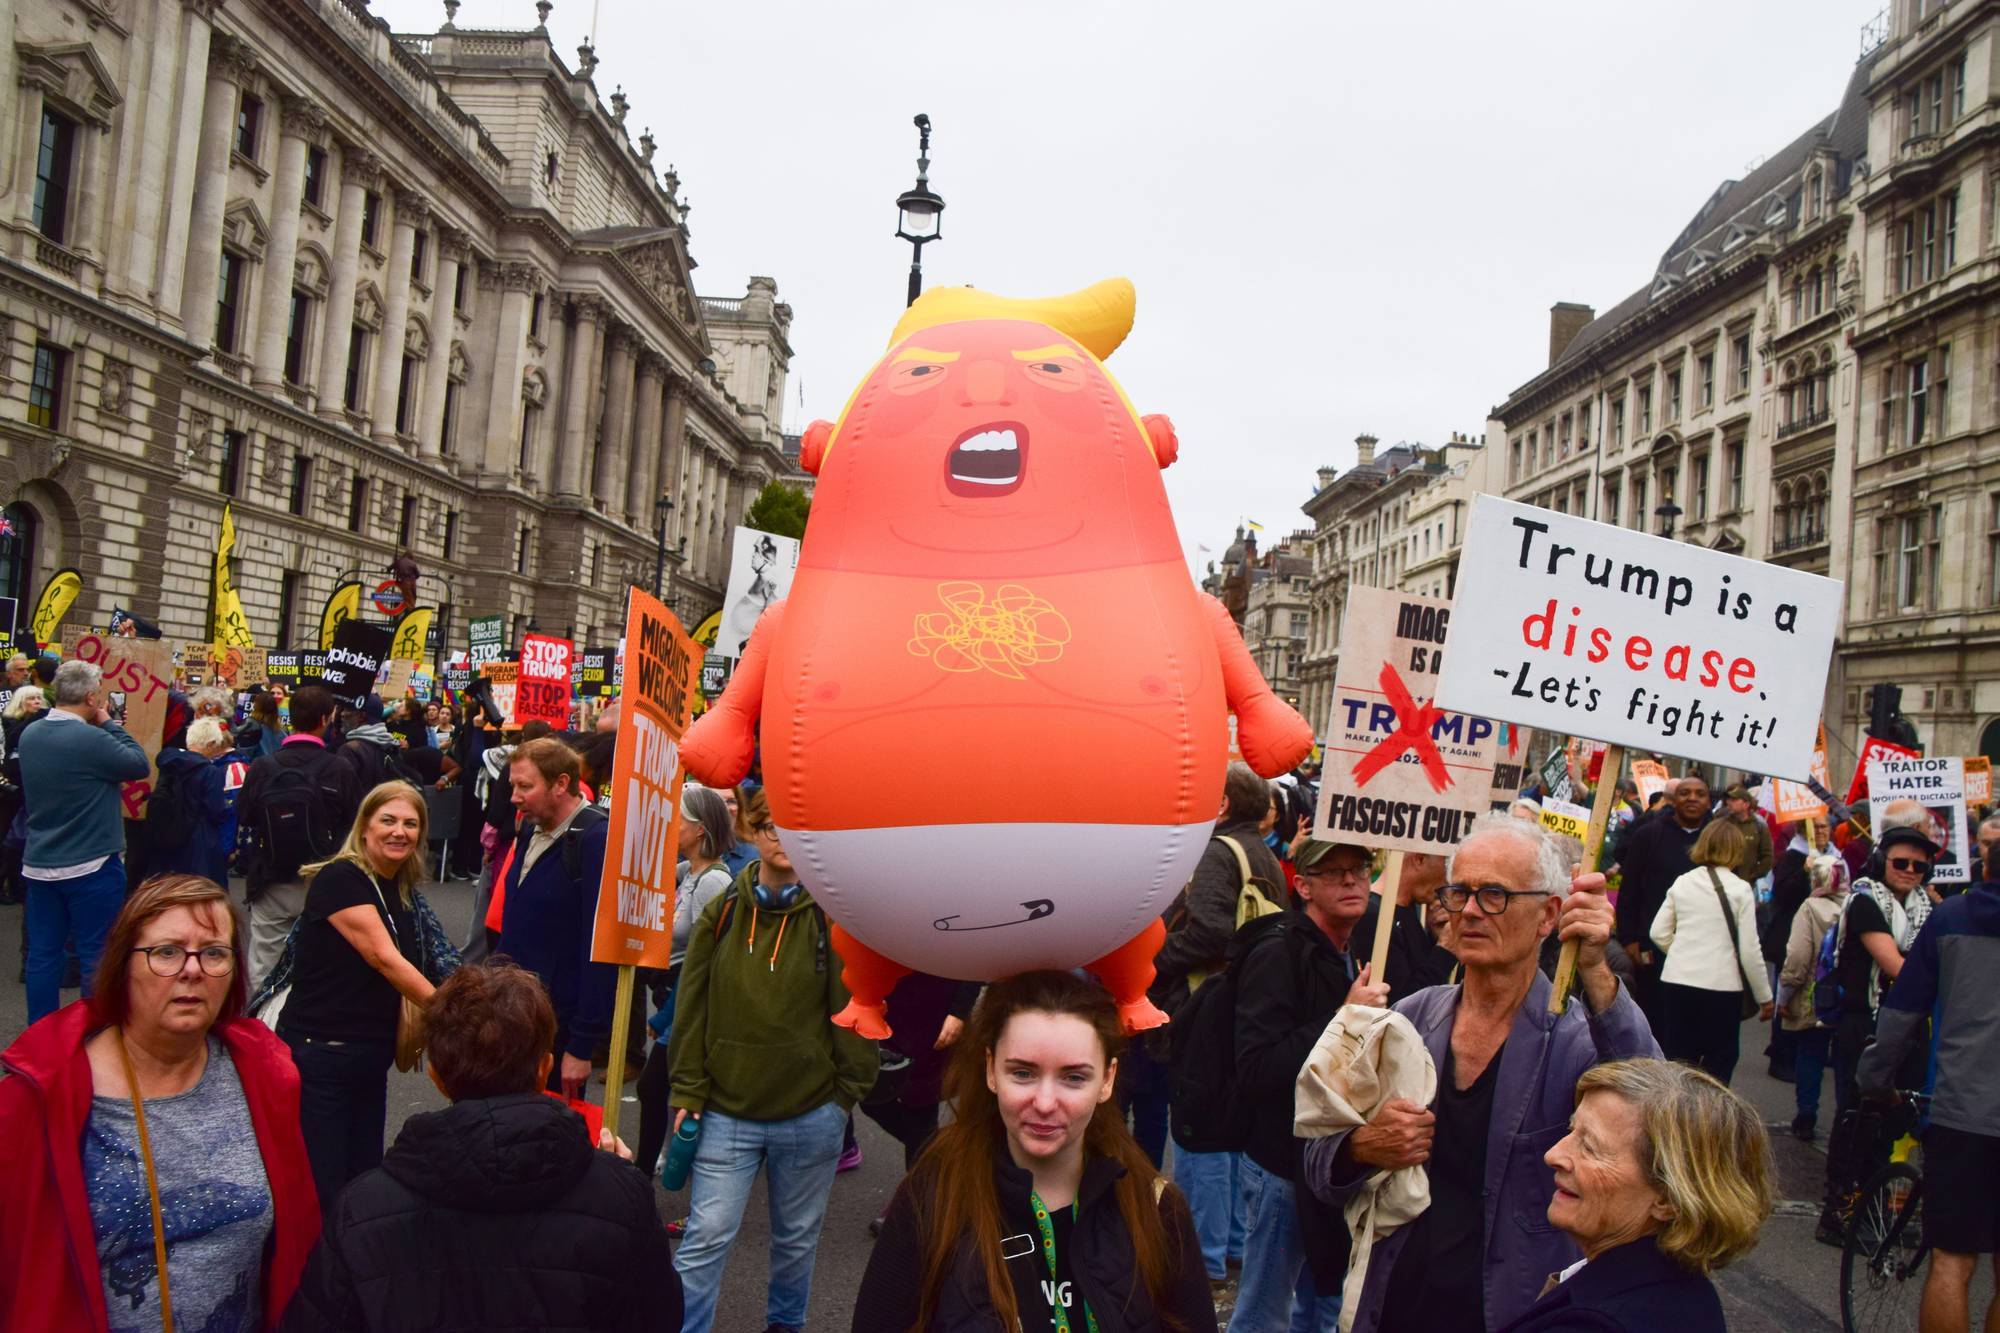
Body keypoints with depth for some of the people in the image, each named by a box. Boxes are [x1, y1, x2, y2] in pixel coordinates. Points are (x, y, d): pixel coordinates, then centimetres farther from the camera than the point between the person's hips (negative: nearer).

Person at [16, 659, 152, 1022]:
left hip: (39, 864, 7)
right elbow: (141, 764, -9)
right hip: (92, 866, -7)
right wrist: (109, 723, -2)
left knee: (42, 954, 12)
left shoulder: (29, 735, 3)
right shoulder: (91, 739, -20)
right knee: (96, 955, 4)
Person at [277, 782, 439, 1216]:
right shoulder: (339, 879, -14)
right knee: (320, 1190, -2)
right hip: (319, 1055, -7)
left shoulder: (403, 894, 9)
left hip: (371, 1057, 7)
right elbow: (384, 959, -22)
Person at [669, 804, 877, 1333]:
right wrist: (688, 1092, 0)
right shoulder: (721, 914, 0)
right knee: (706, 1239, -3)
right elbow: (692, 1009, 3)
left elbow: (852, 1012, -3)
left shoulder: (831, 918, -7)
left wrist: (844, 1094, -2)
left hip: (811, 1118, 0)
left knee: (797, 1238, 16)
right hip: (727, 1115, 1)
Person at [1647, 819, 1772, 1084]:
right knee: (1718, 1066, 8)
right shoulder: (1741, 890, -5)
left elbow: (1658, 933, 5)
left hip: (1676, 981, 3)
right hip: (1721, 985, -3)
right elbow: (1749, 950, -5)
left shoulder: (1681, 883, 4)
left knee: (1676, 1061, 12)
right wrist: (1764, 997, 5)